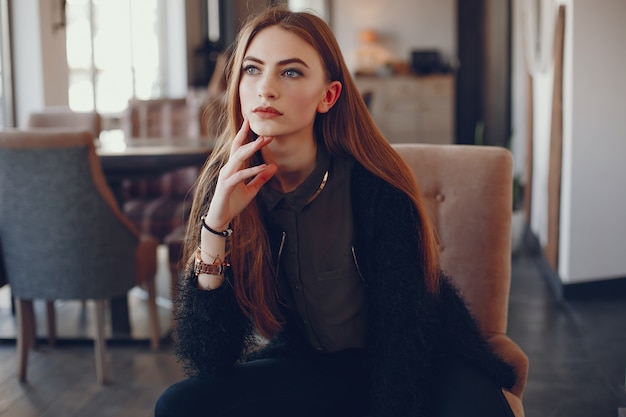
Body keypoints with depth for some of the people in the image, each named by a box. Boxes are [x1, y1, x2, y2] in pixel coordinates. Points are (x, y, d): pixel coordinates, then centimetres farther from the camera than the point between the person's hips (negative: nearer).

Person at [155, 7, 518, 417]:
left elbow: (403, 337, -16)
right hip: (306, 364, 3)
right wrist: (216, 225, -26)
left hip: (418, 364, -3)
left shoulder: (375, 185, -20)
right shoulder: (227, 185, -11)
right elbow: (207, 362, -15)